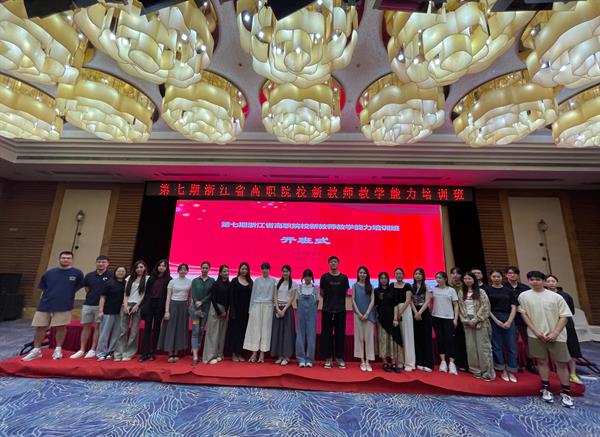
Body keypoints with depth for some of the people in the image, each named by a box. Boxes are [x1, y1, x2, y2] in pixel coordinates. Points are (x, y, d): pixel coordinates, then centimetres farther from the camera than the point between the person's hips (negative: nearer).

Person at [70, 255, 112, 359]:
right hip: (88, 304, 4)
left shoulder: (111, 275, -7)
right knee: (86, 326, 10)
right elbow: (86, 288, 18)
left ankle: (93, 350, 13)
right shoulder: (89, 275, 6)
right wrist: (91, 296, 7)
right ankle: (82, 350, 20)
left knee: (97, 327, 3)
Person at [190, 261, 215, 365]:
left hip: (206, 308, 1)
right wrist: (197, 307, -14)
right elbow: (193, 295, -3)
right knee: (195, 330, -6)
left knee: (201, 330, 6)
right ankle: (195, 356, -7)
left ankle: (195, 349, 22)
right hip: (195, 307, -1)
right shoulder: (195, 280, 5)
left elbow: (211, 294, -2)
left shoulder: (212, 281, 4)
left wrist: (201, 302, -14)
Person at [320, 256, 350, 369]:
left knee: (340, 334, 8)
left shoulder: (344, 277, 1)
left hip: (341, 310, 1)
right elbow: (321, 292, 7)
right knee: (327, 334, 4)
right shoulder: (324, 277, -1)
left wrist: (338, 300, 8)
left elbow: (345, 293, 11)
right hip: (327, 309, -1)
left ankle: (339, 357, 21)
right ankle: (328, 358, 16)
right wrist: (329, 300, 7)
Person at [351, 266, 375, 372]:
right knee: (359, 337, 3)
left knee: (369, 337, 1)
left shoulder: (370, 286, 6)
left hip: (369, 314, 1)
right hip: (358, 314, 0)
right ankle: (362, 361, 11)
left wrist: (367, 313, -11)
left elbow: (372, 301, -1)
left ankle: (367, 362, 8)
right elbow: (353, 300, 0)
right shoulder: (355, 286, 4)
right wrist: (359, 313, -10)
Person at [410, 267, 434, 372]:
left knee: (426, 338, -1)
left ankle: (427, 363, 3)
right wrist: (416, 313, -11)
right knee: (417, 337, 4)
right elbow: (411, 301, 1)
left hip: (425, 313, -2)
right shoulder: (411, 287, 8)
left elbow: (427, 301, -6)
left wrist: (420, 313, -14)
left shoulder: (427, 287, 2)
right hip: (415, 314, 2)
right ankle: (419, 362, 12)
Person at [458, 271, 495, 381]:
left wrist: (475, 319, -14)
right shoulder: (461, 293, 8)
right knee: (471, 346, 6)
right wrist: (467, 320, -5)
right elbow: (460, 308, 6)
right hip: (467, 322, 4)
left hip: (480, 322, -3)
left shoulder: (481, 292, -3)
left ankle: (488, 372, 7)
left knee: (483, 346, -2)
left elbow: (485, 307, -9)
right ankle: (476, 370, 17)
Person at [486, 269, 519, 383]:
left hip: (508, 319, 2)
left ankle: (511, 371, 17)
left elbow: (513, 307, 3)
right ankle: (503, 370, 17)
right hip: (494, 319, -2)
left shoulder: (509, 290, 7)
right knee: (497, 346, 4)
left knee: (511, 346, 4)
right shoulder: (487, 290, 1)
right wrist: (496, 320, -9)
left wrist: (509, 321, -8)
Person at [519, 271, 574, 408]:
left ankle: (565, 393, 22)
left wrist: (555, 333, -12)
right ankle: (546, 389, 23)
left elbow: (564, 316, -3)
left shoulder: (556, 297, -3)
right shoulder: (524, 296, -1)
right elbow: (524, 314, 1)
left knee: (562, 363, 5)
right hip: (536, 335, 1)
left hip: (556, 336, 0)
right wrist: (535, 331, -7)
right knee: (541, 361, 10)